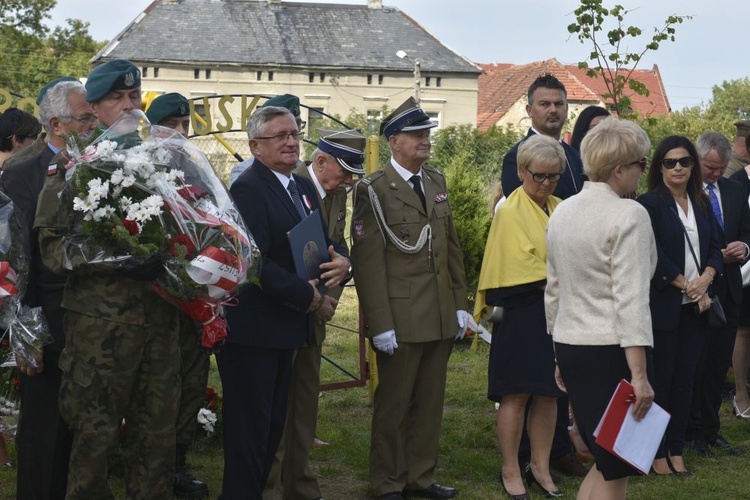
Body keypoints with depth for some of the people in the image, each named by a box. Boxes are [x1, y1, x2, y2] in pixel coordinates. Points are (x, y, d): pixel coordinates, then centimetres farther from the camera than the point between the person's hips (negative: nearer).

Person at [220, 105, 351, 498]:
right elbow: (254, 261, -25)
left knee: (273, 424, 15)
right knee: (250, 425, -1)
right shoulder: (248, 189, -16)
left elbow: (323, 241, 17)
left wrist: (341, 260, -6)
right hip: (252, 329, -9)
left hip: (286, 326, 9)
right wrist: (305, 295, -18)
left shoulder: (302, 187, 12)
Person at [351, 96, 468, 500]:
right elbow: (367, 262, -13)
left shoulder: (436, 182, 13)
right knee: (393, 405, 5)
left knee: (430, 403, 13)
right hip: (401, 320, -6)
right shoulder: (373, 190, -9)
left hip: (441, 316, 6)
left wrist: (460, 303, 11)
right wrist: (380, 325, -17)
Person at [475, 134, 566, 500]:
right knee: (516, 394, -1)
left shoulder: (560, 209, 12)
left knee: (549, 394, 9)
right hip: (520, 315, -6)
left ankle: (540, 467, 20)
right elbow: (529, 270, -15)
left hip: (556, 315, 6)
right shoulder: (511, 212, -8)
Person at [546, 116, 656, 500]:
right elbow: (630, 298, -19)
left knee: (605, 462, 19)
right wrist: (639, 374, -20)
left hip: (569, 344, 7)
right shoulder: (628, 215, -13)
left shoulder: (561, 213, 9)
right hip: (611, 351, -7)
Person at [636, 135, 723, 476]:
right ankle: (657, 452, 8)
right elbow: (654, 256, -13)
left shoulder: (701, 204, 13)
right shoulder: (649, 204, -6)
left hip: (695, 307, 6)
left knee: (685, 379, 8)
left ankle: (676, 449, 16)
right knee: (661, 380, 0)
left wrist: (705, 279, -8)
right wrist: (686, 285, -13)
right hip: (662, 306, -5)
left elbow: (714, 248, 11)